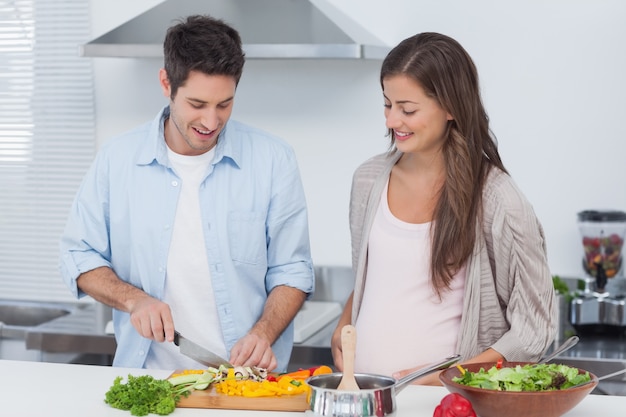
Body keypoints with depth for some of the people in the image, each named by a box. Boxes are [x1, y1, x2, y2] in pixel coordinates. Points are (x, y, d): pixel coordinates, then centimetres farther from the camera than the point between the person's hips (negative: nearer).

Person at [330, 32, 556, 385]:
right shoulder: (369, 179, 7)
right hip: (362, 386, 4)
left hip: (443, 398, -4)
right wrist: (342, 329, 4)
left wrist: (443, 378, -13)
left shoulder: (496, 200, -8)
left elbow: (534, 329, -5)